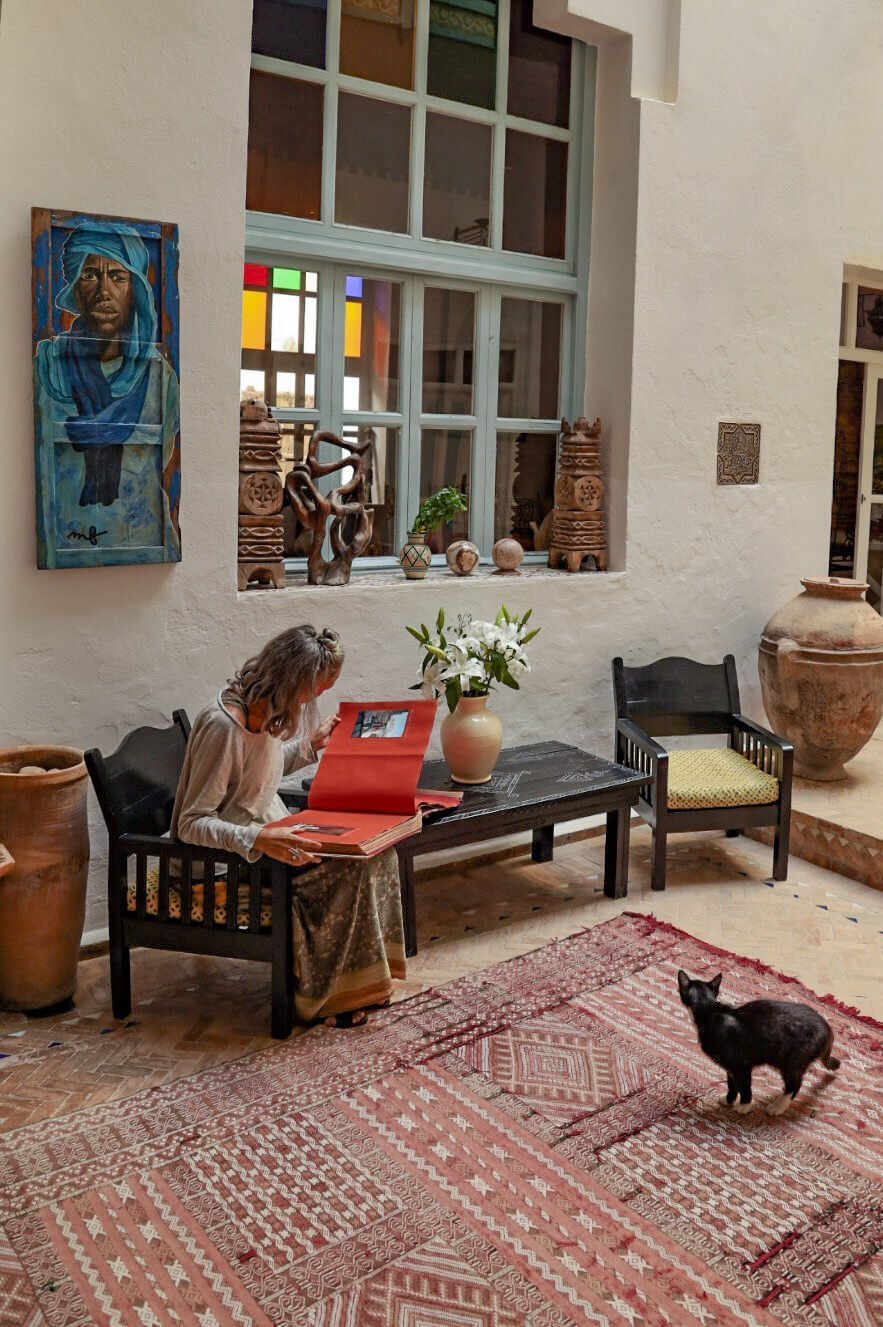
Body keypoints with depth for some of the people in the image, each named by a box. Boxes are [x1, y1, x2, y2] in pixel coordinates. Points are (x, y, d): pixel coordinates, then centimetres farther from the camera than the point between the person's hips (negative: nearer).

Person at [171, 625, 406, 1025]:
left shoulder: (265, 709, 0)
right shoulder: (222, 725, -27)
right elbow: (191, 824, -25)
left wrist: (310, 744, 12)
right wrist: (258, 839, -39)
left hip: (271, 832, 9)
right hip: (232, 856, -9)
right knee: (351, 865, -23)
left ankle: (358, 981, 2)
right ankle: (323, 996, -5)